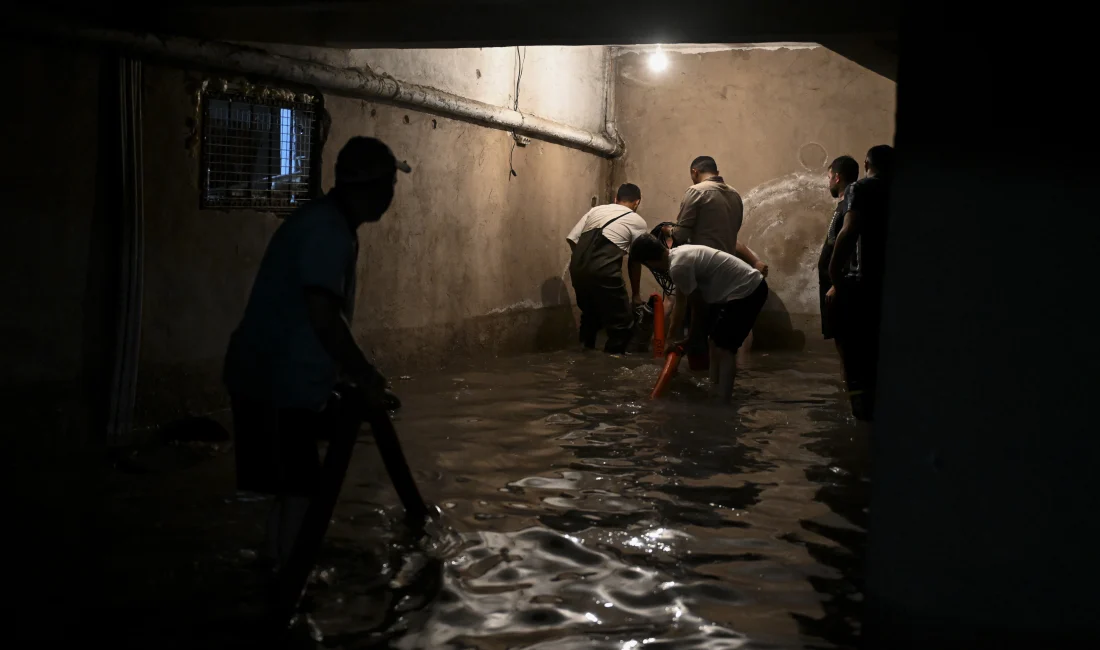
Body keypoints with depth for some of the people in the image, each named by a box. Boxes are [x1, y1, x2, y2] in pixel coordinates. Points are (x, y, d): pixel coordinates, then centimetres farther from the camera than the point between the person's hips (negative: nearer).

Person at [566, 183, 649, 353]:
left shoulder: (596, 209, 25)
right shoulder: (638, 222, 15)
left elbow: (572, 239, 16)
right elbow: (635, 262, 17)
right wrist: (635, 294, 28)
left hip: (577, 266, 6)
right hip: (604, 270, -6)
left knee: (590, 313, 29)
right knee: (621, 322, 10)